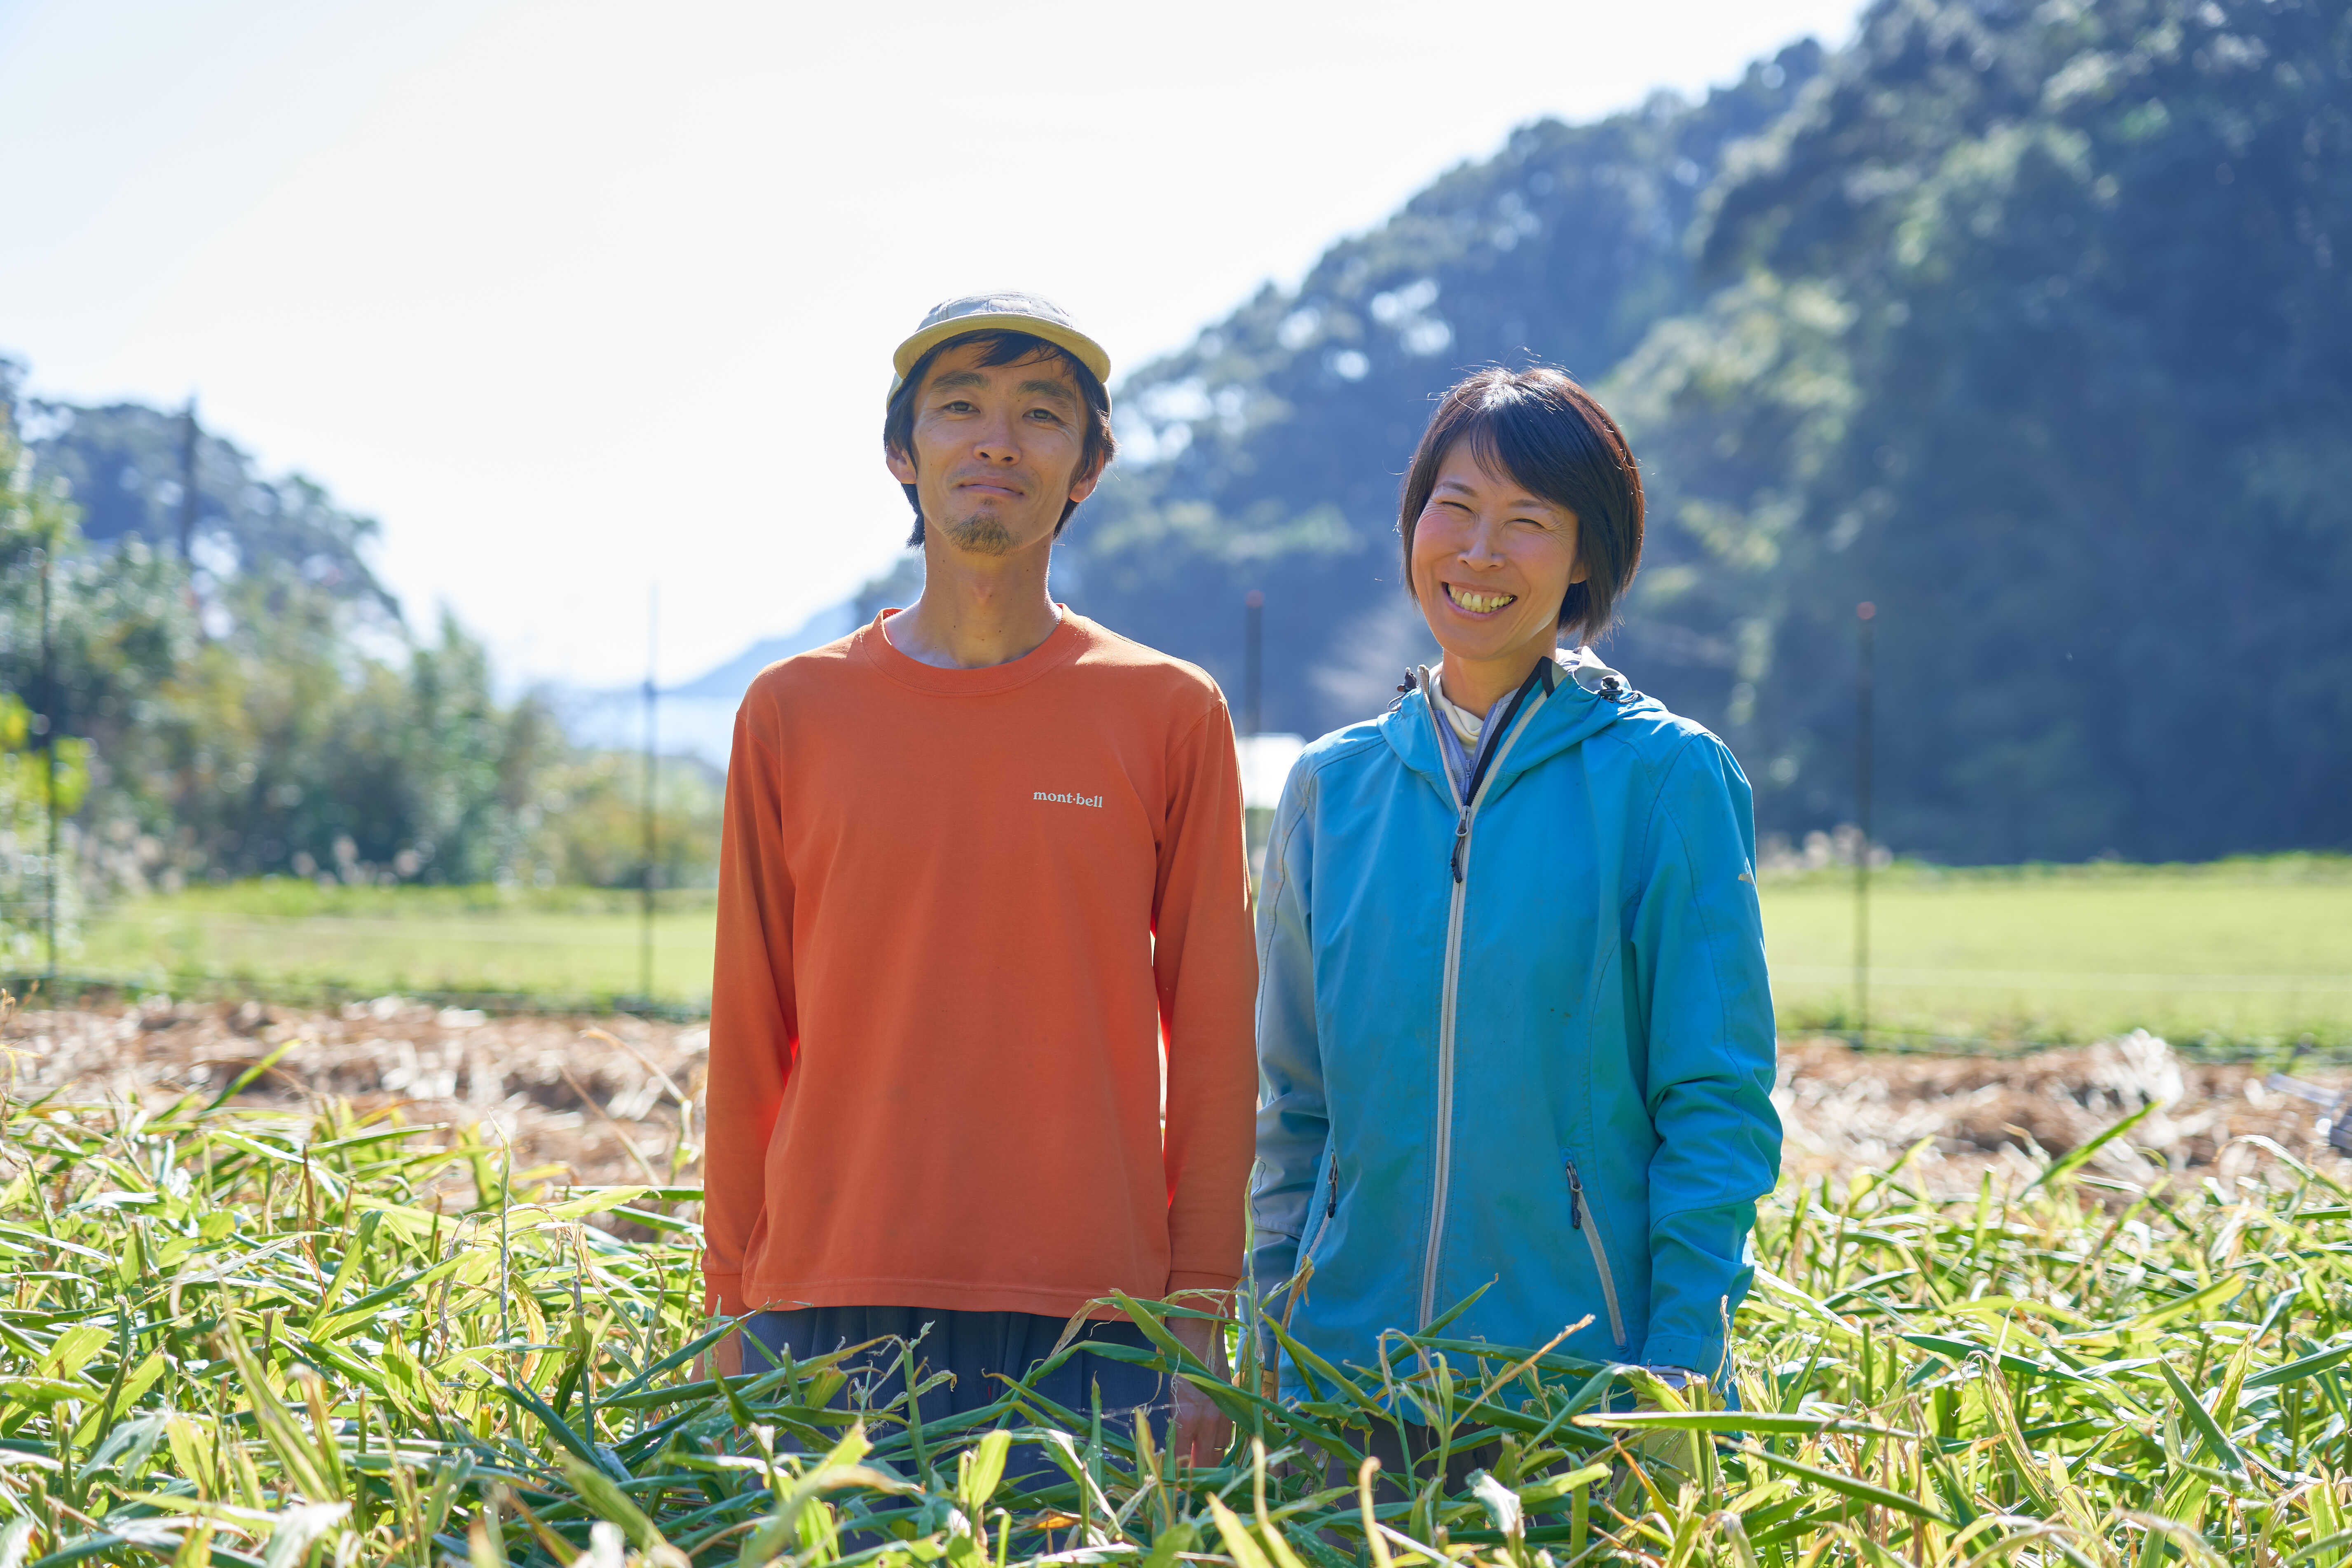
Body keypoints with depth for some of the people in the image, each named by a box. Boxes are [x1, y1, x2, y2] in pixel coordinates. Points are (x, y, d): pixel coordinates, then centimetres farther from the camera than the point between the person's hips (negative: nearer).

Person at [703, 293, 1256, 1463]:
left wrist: (1201, 1326, 0)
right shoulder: (792, 714, 7)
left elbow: (1214, 1040, 5)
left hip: (1089, 1329, -1)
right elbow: (746, 1044, 9)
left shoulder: (1170, 716, 5)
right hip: (831, 1319, 1)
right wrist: (733, 1321, 7)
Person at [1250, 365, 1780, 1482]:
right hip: (1351, 1372, 3)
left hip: (1591, 1371, -3)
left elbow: (1716, 1108, -4)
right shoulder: (1333, 787, 8)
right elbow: (1295, 1106, 13)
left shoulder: (1666, 778, -3)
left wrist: (1680, 1372, -11)